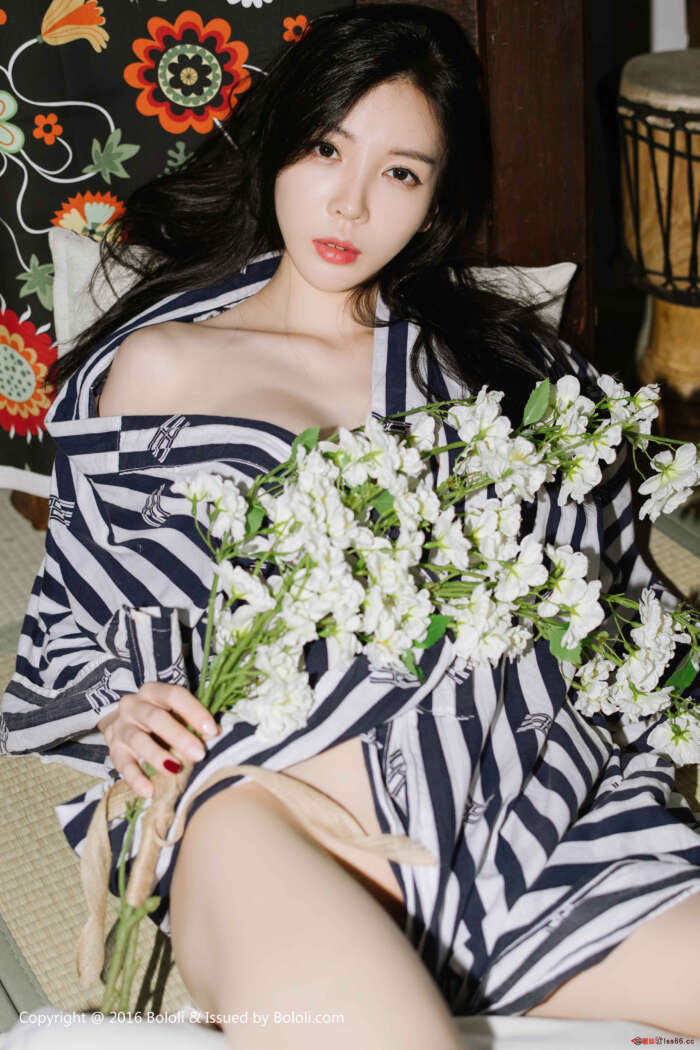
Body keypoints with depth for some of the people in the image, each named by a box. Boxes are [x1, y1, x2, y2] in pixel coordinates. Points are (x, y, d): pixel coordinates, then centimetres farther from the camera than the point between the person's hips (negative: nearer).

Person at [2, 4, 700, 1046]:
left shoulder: (501, 355, 24)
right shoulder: (155, 366, 19)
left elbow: (610, 578, 24)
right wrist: (124, 712, 0)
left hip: (527, 783, 3)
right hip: (271, 785, -2)